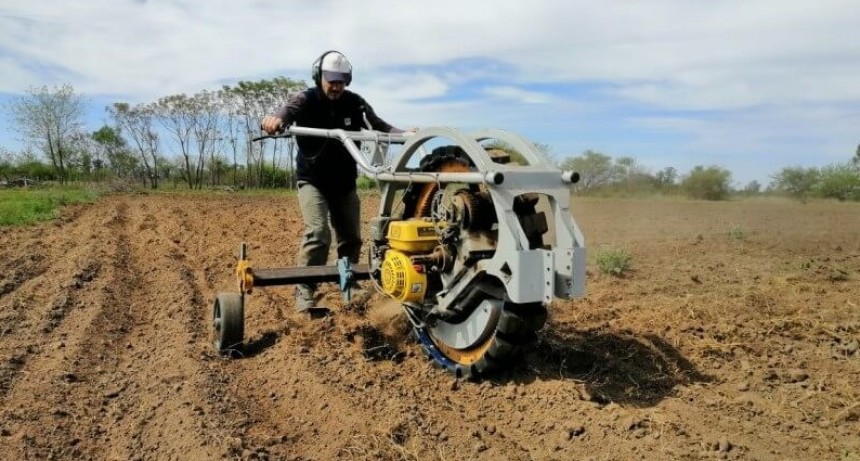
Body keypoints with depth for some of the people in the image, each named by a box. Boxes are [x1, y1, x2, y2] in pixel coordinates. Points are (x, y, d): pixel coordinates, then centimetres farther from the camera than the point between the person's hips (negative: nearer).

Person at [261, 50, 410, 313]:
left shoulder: (354, 103, -4)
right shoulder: (306, 100, -13)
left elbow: (379, 125, -8)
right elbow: (287, 111, -32)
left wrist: (405, 134, -27)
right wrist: (274, 120, -56)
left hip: (345, 182, 4)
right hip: (313, 181, -4)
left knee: (351, 236, 11)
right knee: (318, 234, -21)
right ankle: (305, 291, -12)